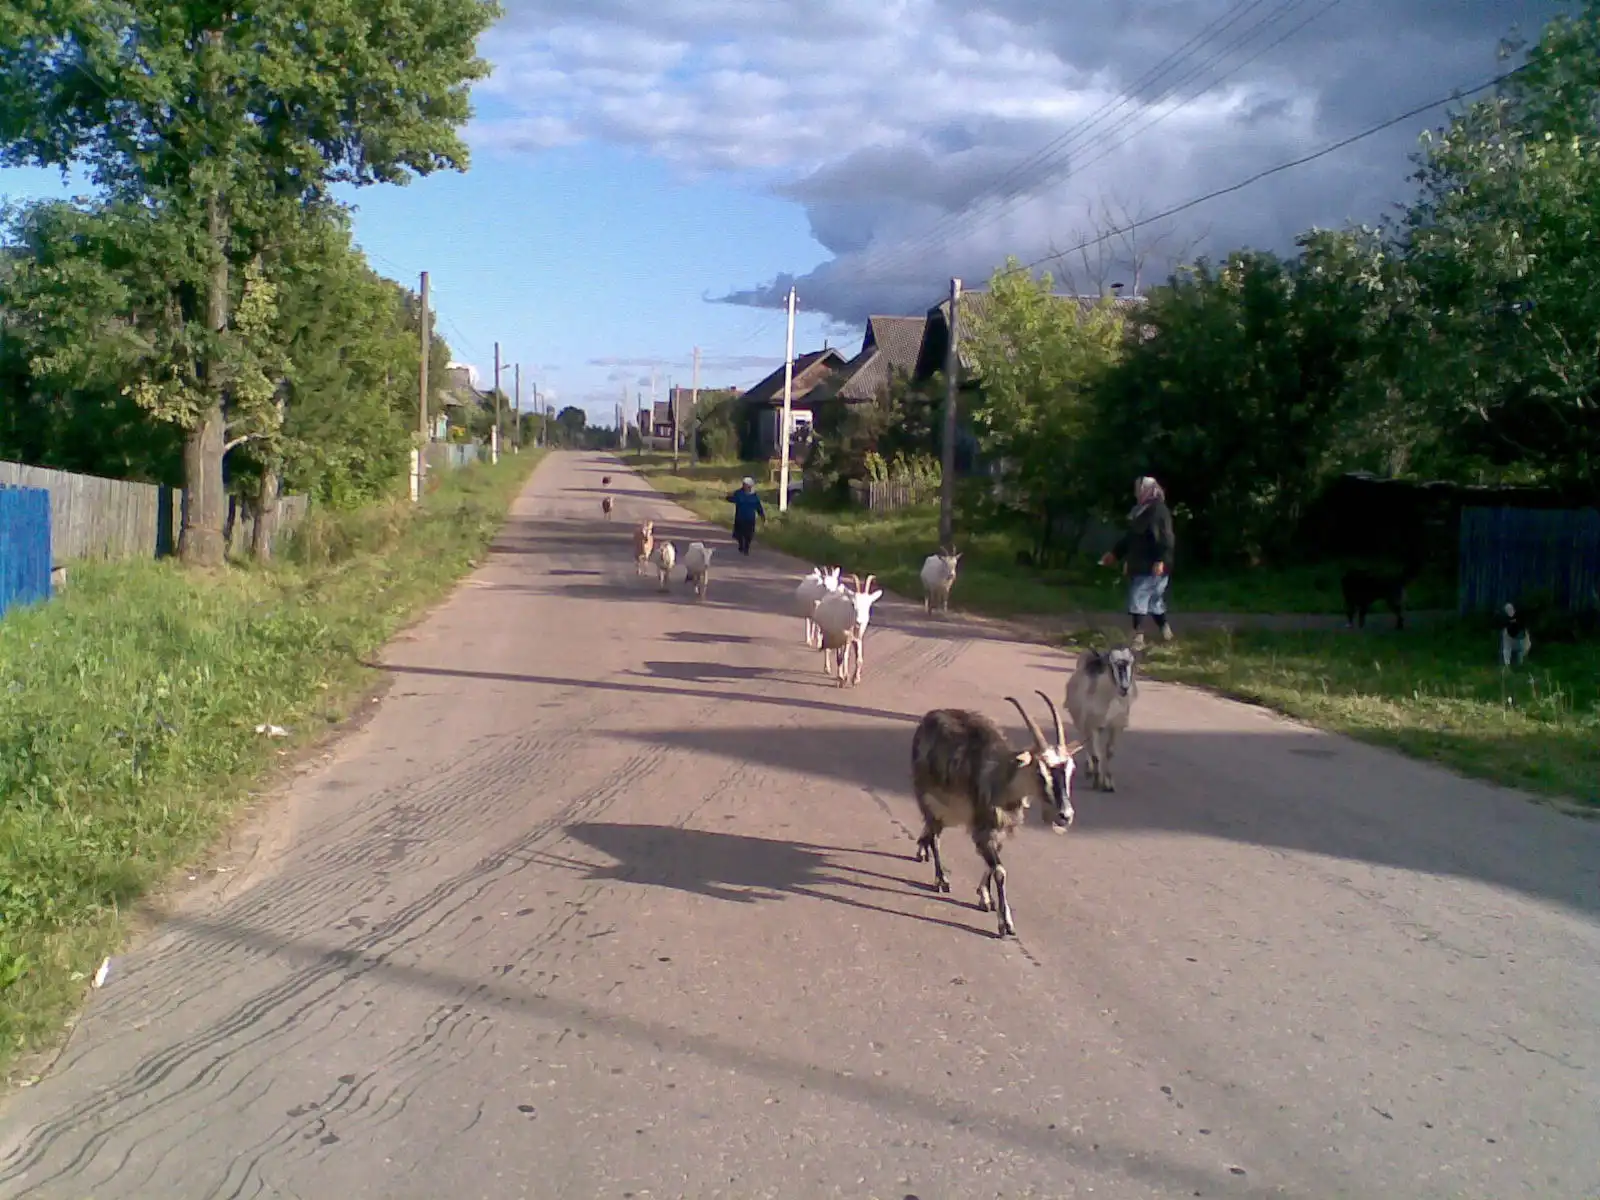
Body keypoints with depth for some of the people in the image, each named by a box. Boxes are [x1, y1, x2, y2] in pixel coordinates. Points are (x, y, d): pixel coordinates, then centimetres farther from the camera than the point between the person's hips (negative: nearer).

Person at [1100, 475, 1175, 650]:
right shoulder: (1140, 511, 16)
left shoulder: (1159, 510, -13)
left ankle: (1138, 638, -8)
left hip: (1152, 567, -9)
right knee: (1155, 601, 15)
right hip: (1140, 566, 9)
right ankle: (1166, 633, 26)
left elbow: (1165, 538, -21)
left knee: (1138, 600, -10)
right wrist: (1114, 553, 27)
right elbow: (1130, 537, 25)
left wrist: (1161, 560, -28)